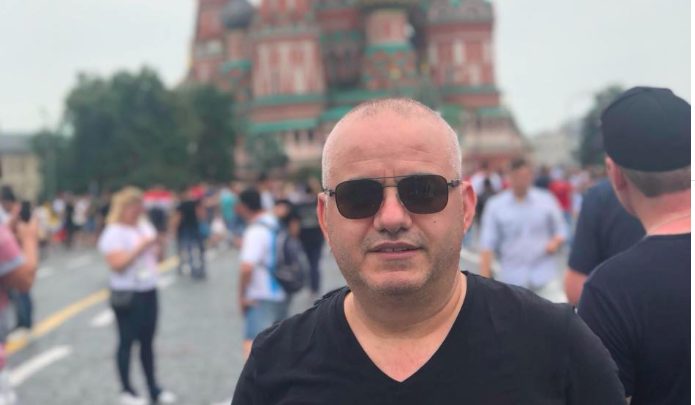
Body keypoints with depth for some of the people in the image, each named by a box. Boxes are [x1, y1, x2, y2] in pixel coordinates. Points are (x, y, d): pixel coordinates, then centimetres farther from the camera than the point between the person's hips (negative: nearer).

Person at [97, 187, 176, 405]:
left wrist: (160, 245, -4)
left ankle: (153, 387, 18)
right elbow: (117, 264, -20)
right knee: (127, 342, 0)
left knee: (147, 341, 12)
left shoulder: (145, 226, 11)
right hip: (127, 295, -7)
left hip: (149, 292, 7)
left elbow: (158, 258, 16)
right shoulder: (113, 232, -10)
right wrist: (140, 247, -20)